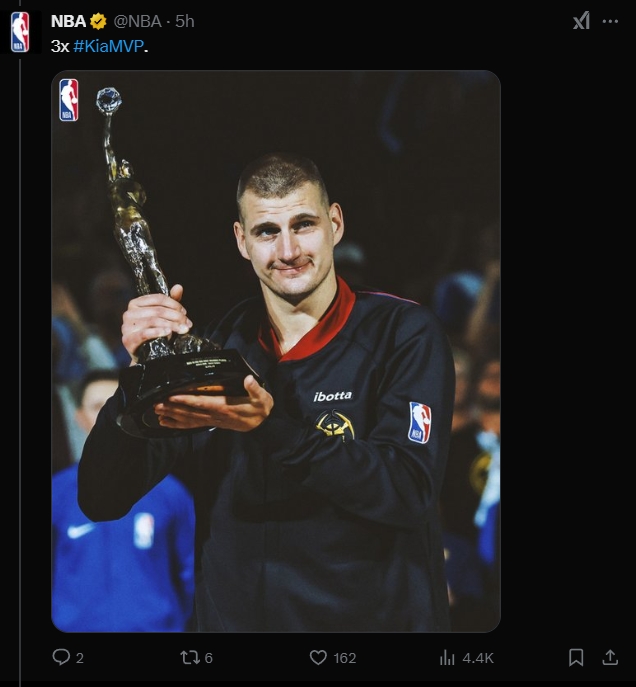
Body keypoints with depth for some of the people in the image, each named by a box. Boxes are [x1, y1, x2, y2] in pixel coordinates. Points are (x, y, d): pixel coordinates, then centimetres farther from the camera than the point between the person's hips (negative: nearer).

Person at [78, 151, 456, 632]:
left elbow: (409, 491, -15)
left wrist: (269, 426, -23)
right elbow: (101, 500, 1)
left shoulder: (404, 332, -2)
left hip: (377, 620, -3)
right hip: (237, 618, 3)